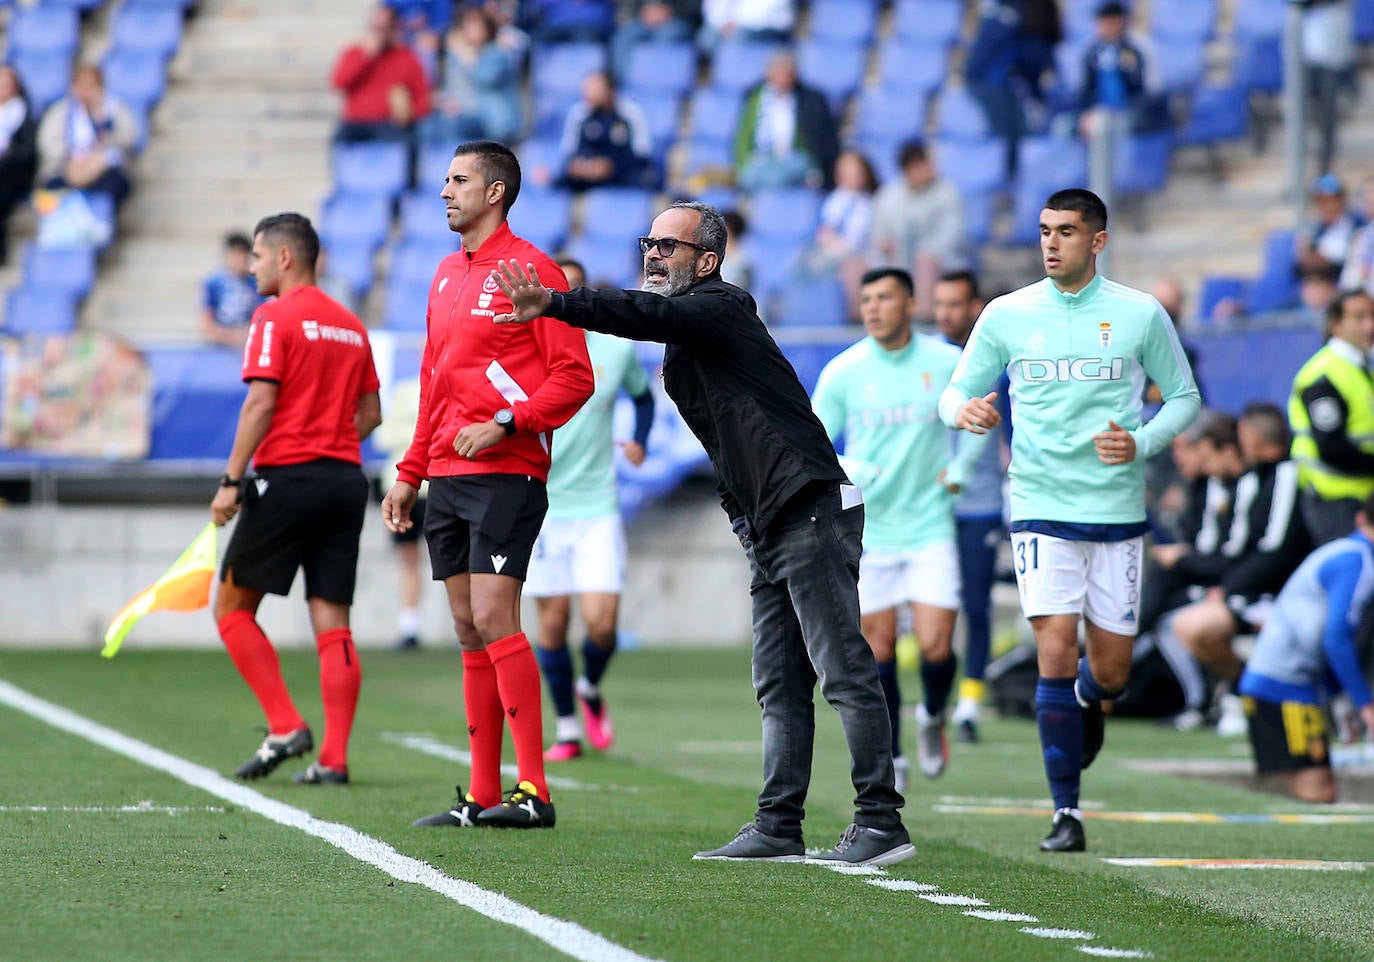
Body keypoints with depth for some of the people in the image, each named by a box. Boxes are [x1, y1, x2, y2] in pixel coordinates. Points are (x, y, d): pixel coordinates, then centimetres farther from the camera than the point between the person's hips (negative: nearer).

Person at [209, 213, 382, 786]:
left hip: (288, 478, -6)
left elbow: (260, 403, -15)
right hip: (346, 480, 7)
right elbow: (370, 413, 16)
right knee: (333, 625, 4)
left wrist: (232, 480, -14)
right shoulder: (351, 326, 15)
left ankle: (285, 727, -4)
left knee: (232, 607, 6)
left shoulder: (276, 316, -7)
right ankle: (333, 758, -1)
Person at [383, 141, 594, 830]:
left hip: (505, 473, -8)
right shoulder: (447, 275, 18)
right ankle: (482, 797, 10)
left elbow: (574, 377, -10)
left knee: (493, 619, -14)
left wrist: (505, 423, -20)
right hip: (447, 479, 8)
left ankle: (533, 790, -13)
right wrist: (410, 473, 21)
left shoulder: (530, 270, -7)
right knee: (469, 631, 7)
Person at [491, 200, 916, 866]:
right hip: (768, 525, 11)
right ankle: (779, 827, 10)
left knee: (844, 672, -10)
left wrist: (551, 304, -36)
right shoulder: (689, 331, 21)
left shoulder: (718, 307, -9)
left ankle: (881, 823, -11)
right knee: (779, 685, 9)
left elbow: (650, 316, -27)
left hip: (812, 511, -10)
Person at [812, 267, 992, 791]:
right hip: (868, 529, 0)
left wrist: (959, 469, 3)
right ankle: (891, 760, 19)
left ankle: (932, 717, 23)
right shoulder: (843, 371, -4)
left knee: (936, 648, -10)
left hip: (930, 527, 0)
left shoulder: (948, 363, -2)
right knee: (878, 652, 1)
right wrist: (842, 468, -18)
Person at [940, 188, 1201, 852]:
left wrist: (1143, 442, -11)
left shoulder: (1140, 315, 0)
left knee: (1110, 672, 3)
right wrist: (963, 409, -16)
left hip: (1118, 513, 1)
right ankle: (1066, 812, -5)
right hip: (1042, 510, -1)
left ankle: (1086, 700, 43)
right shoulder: (1006, 315, 1)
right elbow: (957, 392, 8)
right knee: (1055, 651, -14)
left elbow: (1184, 397, 8)